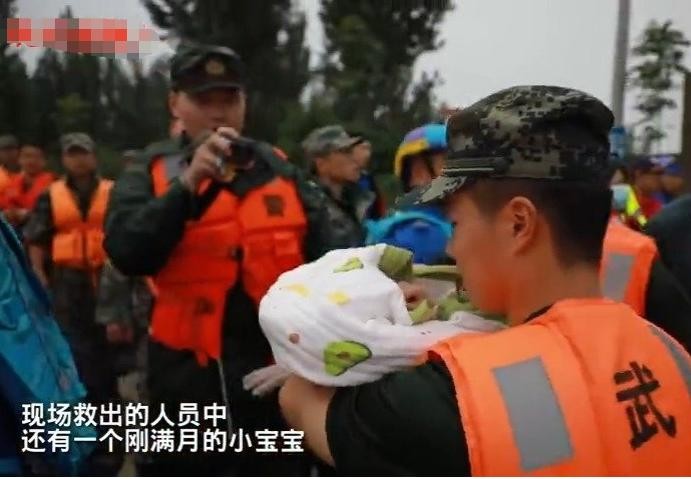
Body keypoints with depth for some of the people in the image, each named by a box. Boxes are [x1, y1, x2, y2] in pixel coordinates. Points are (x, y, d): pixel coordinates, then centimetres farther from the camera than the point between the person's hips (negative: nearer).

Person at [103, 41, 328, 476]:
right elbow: (127, 255, -15)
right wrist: (187, 184, -23)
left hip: (276, 367, 1)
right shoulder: (152, 171, 0)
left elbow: (320, 253, 0)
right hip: (189, 372, -1)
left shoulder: (280, 168, 4)